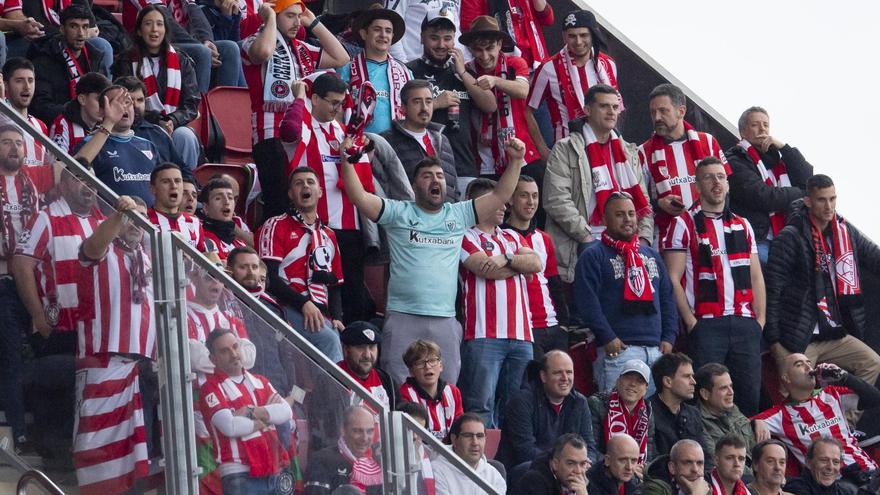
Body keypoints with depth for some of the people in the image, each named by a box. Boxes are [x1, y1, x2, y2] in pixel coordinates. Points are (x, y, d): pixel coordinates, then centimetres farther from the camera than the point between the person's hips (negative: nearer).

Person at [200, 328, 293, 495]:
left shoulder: (259, 381, 16)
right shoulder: (211, 388, -5)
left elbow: (286, 412, 1)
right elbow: (230, 426, -20)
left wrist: (253, 412, -14)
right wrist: (267, 416, -4)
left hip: (274, 473, 7)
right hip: (241, 476, -7)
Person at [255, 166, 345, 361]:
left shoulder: (328, 235, 26)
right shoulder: (276, 226, 7)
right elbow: (269, 277, -5)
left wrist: (336, 317, 6)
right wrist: (304, 303, -17)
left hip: (321, 313, 6)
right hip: (289, 309, -6)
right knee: (328, 339, -30)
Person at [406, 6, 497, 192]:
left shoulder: (463, 71, 21)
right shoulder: (410, 71, 4)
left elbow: (491, 106, 9)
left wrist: (462, 73, 5)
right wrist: (435, 104, -10)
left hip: (464, 168, 5)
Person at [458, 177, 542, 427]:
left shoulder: (511, 237, 24)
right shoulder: (466, 237, 3)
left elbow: (536, 263, 9)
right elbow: (486, 269, -11)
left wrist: (507, 259, -10)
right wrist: (520, 264, 7)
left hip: (520, 334, 7)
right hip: (485, 335, -7)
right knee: (482, 405, -10)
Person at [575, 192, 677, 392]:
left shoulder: (652, 255, 23)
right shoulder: (593, 256, 2)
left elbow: (667, 298, 22)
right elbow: (587, 301, -8)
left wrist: (669, 337, 9)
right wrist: (608, 338, -15)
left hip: (656, 349, 6)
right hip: (618, 349, -6)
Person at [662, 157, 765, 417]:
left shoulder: (742, 225, 18)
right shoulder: (683, 225, 2)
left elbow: (756, 277, 18)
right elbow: (673, 279, -4)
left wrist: (760, 319, 6)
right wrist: (691, 323, -10)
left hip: (745, 324, 4)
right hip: (706, 325, -4)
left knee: (750, 395, 2)